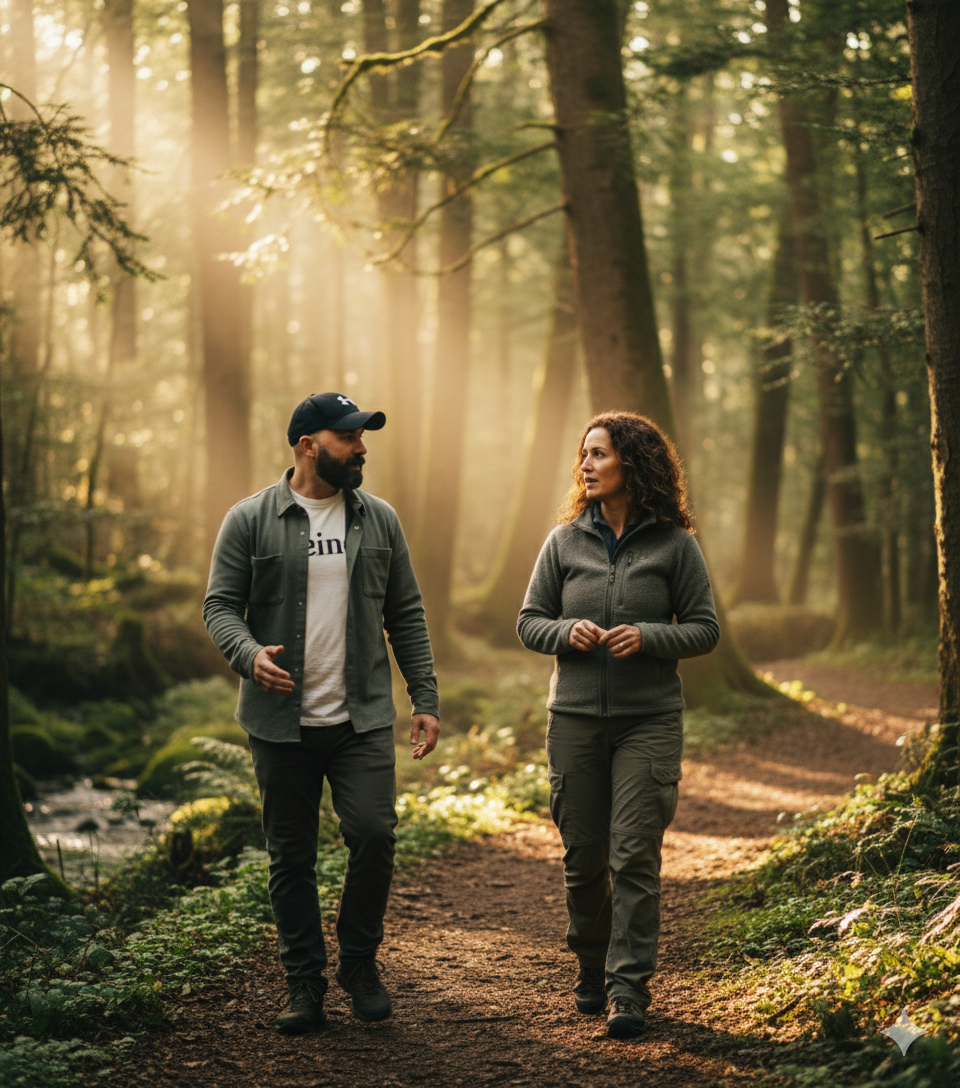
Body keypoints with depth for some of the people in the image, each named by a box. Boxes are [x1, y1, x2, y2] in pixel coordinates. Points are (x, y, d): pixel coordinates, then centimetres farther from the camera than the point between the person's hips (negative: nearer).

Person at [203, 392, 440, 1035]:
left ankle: (360, 962, 13)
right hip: (282, 722, -1)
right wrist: (250, 653, -22)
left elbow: (406, 614, 11)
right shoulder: (251, 521, 0)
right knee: (291, 856, 5)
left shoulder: (379, 519, 9)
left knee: (374, 836, -9)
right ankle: (305, 982, 18)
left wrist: (426, 699, 5)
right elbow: (220, 605, -1)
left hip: (364, 718, 2)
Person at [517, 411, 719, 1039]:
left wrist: (648, 638, -16)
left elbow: (705, 628, 1)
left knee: (635, 855, -8)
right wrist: (567, 630, -11)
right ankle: (593, 969, 27)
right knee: (583, 854, 8)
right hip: (576, 717, 3)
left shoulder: (674, 544, -1)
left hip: (649, 720, -2)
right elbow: (529, 621, 10)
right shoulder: (566, 541, 6)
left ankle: (629, 989, -3)